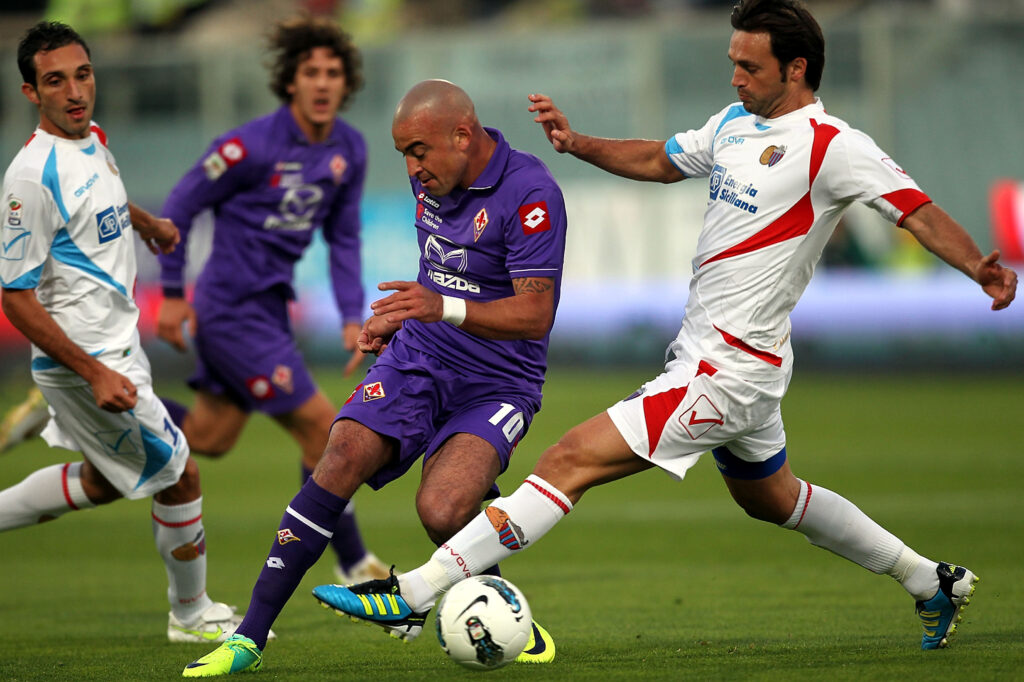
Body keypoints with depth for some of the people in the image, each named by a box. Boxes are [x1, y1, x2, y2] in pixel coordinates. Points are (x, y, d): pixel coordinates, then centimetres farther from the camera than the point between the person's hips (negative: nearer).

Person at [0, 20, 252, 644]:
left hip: (116, 345, 9)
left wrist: (146, 221, 30)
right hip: (87, 358, -9)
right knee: (179, 475, 2)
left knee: (103, 483, 23)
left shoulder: (92, 138, 3)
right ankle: (192, 613, 21)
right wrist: (94, 374, -26)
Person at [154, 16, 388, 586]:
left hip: (270, 304, 8)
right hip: (233, 309, -8)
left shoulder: (349, 149, 2)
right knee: (322, 426, -6)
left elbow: (343, 238, 12)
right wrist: (173, 295, -6)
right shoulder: (252, 146, -19)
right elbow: (179, 208, -9)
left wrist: (353, 316, 3)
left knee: (209, 438, 17)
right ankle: (354, 565, 7)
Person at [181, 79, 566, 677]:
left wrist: (444, 308, -36)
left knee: (441, 509, -28)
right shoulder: (432, 178, 6)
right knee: (344, 459, -18)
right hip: (417, 358, 6)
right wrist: (400, 315, 15)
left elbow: (535, 313, -24)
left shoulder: (530, 192, -19)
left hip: (498, 380, -6)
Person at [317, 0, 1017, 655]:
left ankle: (417, 590, -17)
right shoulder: (736, 122, 10)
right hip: (706, 352, 10)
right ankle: (934, 581, 41)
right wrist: (577, 143, 10)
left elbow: (918, 209, -19)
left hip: (729, 370, -10)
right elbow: (660, 160, 24)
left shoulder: (831, 146, -15)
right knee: (770, 496, 29)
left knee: (572, 459, -15)